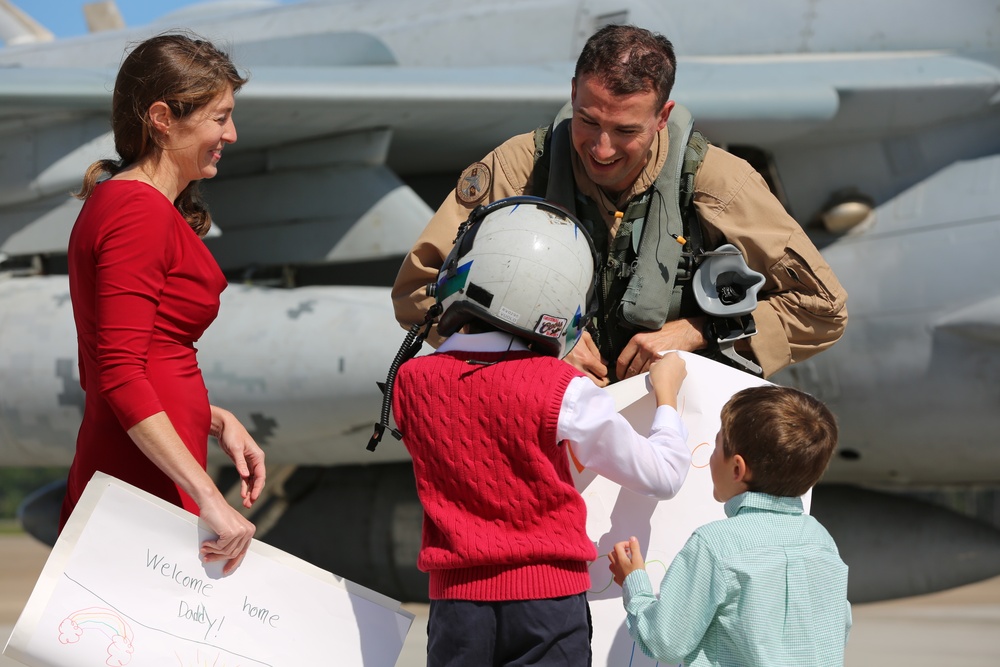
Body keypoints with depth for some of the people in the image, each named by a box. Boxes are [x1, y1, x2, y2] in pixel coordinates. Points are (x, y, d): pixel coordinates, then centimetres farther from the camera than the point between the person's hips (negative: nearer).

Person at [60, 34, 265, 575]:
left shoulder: (115, 200, 20)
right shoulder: (140, 212, -11)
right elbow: (120, 374, -19)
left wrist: (215, 419, 17)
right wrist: (208, 497, -23)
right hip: (146, 485, -10)